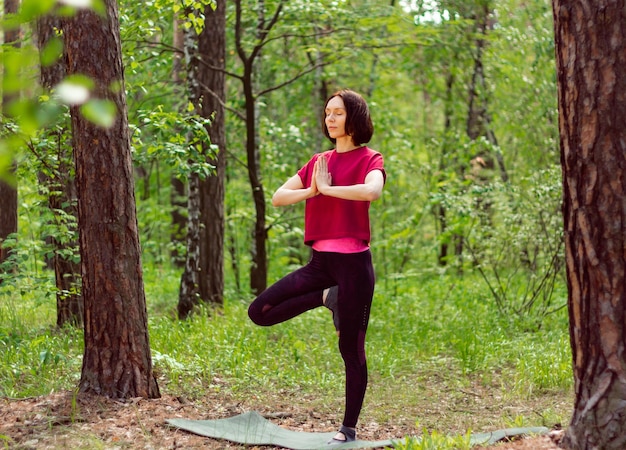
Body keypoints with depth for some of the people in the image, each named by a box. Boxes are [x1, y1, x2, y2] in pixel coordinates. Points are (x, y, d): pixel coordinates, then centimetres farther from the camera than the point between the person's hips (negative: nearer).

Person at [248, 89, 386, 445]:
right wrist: (312, 190, -8)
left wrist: (327, 188, -15)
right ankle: (328, 298, 9)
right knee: (260, 312, -2)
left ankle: (349, 429, 12)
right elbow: (278, 198, 9)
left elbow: (371, 191, -27)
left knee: (351, 349, 0)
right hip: (320, 260, 6)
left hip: (353, 261, -6)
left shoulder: (369, 159, -3)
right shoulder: (318, 162, 15)